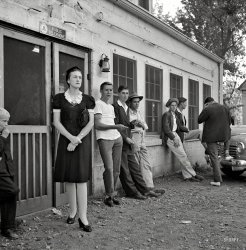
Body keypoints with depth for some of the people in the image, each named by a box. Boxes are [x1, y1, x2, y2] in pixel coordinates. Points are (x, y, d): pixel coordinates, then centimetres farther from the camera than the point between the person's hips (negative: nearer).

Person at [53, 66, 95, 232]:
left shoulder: (87, 99, 8)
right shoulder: (59, 98, 6)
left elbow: (91, 122, 2)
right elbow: (57, 122, 0)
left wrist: (77, 139, -10)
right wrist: (71, 138, -14)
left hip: (83, 141, 0)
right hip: (66, 140, 0)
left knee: (81, 178, -7)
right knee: (69, 178, 2)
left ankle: (83, 217, -7)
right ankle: (73, 211, 17)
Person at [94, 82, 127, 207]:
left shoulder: (111, 107, 24)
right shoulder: (98, 104, -2)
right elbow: (97, 125, -12)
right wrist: (115, 127, -19)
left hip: (117, 138, 7)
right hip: (104, 139, -7)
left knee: (116, 169, 4)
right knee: (109, 168, -13)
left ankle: (112, 194, 15)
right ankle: (109, 195, 2)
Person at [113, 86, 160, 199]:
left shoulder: (126, 108, 19)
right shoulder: (115, 106, -9)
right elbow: (116, 125, -13)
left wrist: (133, 124, 3)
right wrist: (125, 138, -15)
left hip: (128, 141, 8)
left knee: (134, 167, 10)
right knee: (124, 169, -1)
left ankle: (144, 190, 13)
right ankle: (132, 192, 5)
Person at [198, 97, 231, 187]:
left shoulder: (207, 110, -12)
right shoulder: (224, 108, 5)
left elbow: (199, 120, -1)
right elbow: (229, 122, 11)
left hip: (211, 136, -5)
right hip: (222, 135, 5)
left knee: (214, 157, -1)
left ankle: (217, 180, 0)